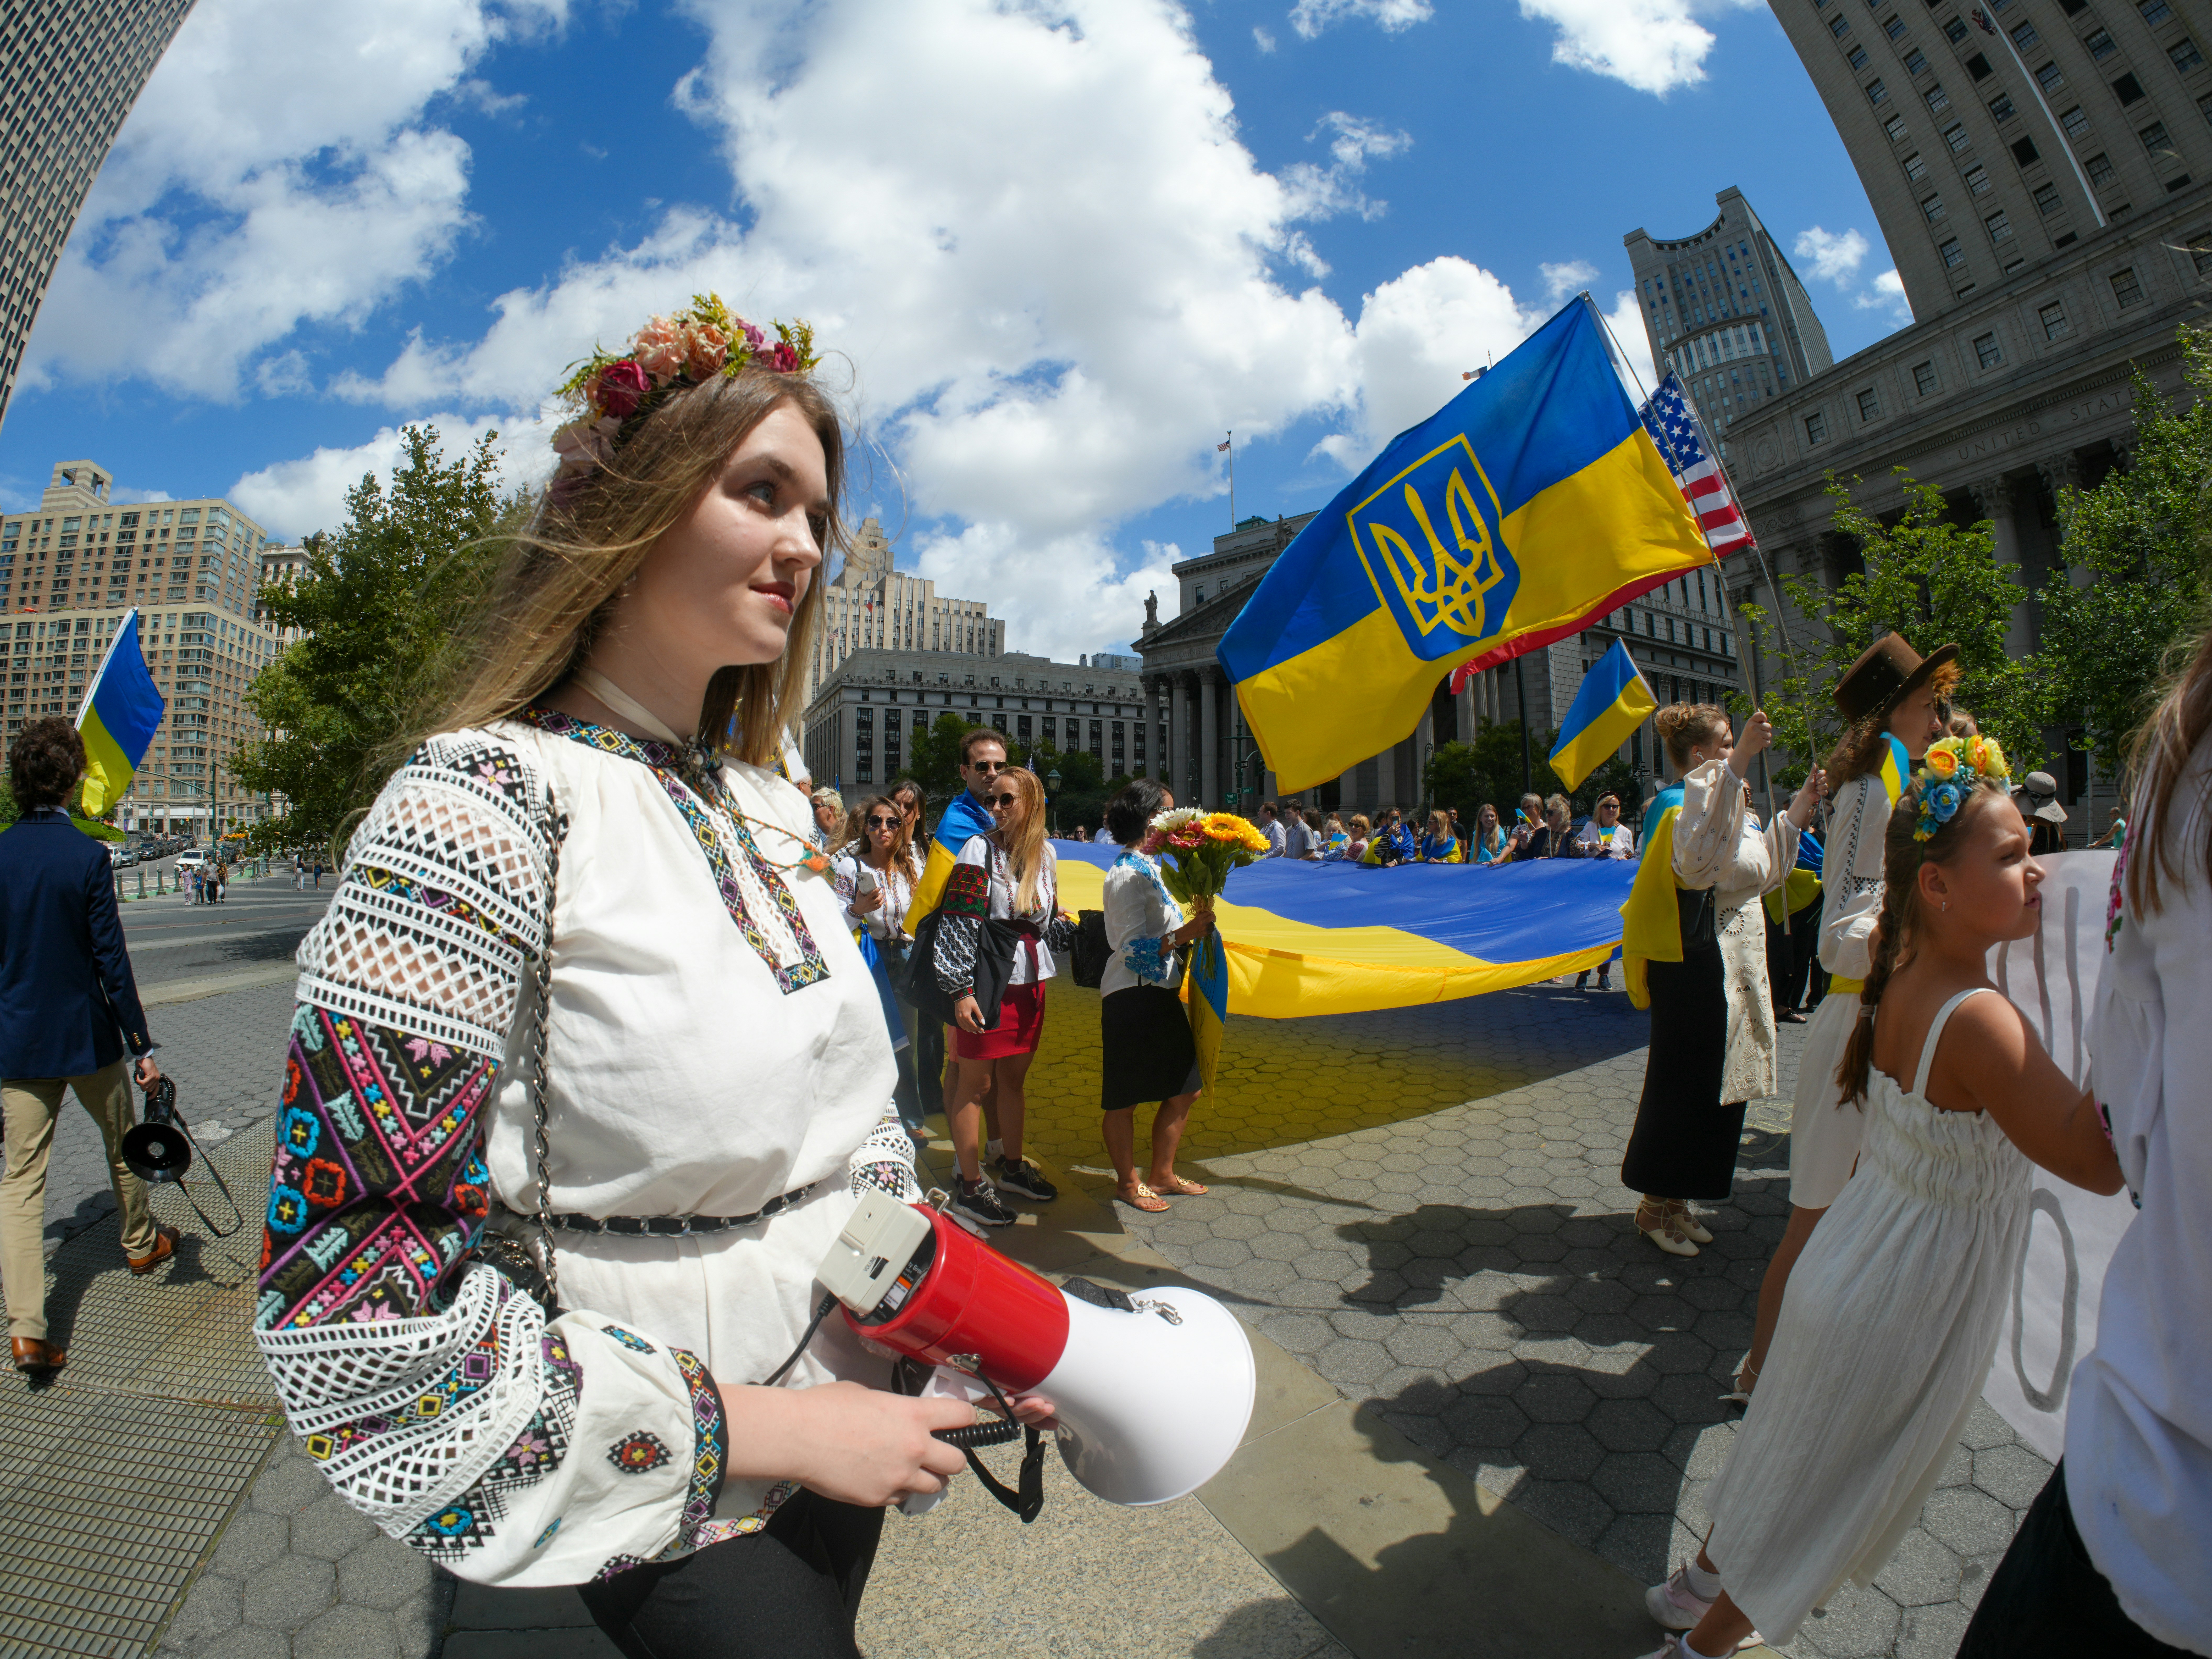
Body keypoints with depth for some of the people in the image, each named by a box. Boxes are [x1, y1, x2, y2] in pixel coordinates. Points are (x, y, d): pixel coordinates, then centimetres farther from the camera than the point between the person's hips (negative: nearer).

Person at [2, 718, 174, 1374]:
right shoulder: (87, 857, -15)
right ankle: (140, 1242, 42)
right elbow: (111, 959, -14)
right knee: (122, 1141, 21)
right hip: (88, 1036, -3)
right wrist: (142, 1046, -8)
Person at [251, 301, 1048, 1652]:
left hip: (844, 1409, 6)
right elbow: (352, 1307, -24)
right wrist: (767, 1429, -20)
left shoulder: (774, 807, -1)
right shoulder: (481, 807, -22)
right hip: (666, 1510, -6)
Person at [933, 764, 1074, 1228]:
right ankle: (971, 1187, 15)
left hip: (1029, 982, 5)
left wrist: (1072, 928, -3)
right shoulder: (980, 850, -9)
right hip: (985, 983, -5)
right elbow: (957, 923, -13)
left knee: (1014, 1078, 17)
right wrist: (960, 990, -18)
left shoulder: (1045, 853, 7)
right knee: (974, 1083, 4)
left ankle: (1011, 1167, 34)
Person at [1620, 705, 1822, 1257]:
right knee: (1685, 1086, 0)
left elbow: (1763, 870, 25)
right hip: (1694, 967, -10)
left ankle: (1676, 1201, 27)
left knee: (1719, 1087, 15)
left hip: (1733, 963, 10)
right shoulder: (1680, 804, -16)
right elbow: (1699, 853, -41)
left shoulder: (1732, 806, 14)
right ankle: (1656, 1207, 14)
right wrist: (1738, 763, -43)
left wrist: (1800, 809, 18)